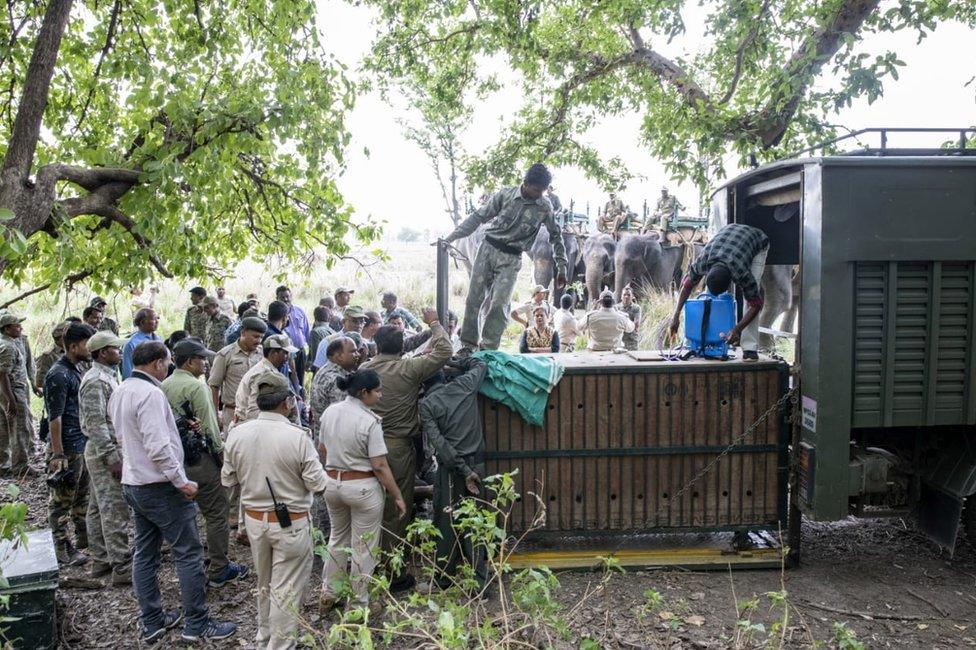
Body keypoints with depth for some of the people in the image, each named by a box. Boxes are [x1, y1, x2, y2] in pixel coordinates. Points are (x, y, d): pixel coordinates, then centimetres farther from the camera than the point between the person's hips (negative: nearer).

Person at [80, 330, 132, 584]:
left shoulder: (107, 376, 13)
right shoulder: (96, 381, -17)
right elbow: (96, 423, -21)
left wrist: (114, 452, 20)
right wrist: (112, 457, -23)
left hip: (103, 451, 10)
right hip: (105, 451, -10)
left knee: (99, 508, 15)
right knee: (115, 511, -7)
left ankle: (100, 560, 24)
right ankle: (123, 567, -4)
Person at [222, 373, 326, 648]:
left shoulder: (238, 434, -9)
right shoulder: (297, 436, -23)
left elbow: (228, 479, 1)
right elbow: (317, 483, -17)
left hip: (254, 519, 5)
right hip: (290, 523, -5)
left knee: (264, 583, 26)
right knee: (286, 589, 10)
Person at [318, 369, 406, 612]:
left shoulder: (330, 412, -1)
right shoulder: (369, 422, -21)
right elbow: (380, 467, -19)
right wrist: (398, 497, -11)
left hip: (332, 482, 6)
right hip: (363, 488, -6)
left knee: (337, 538, 25)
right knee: (363, 547, 10)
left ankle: (328, 595, 34)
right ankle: (359, 603, 21)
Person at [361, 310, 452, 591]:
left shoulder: (364, 370, 2)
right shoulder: (409, 369, -11)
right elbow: (444, 351, -10)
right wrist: (434, 324, 4)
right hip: (399, 449, -4)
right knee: (396, 513, 5)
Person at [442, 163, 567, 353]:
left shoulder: (545, 207, -2)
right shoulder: (505, 195, -3)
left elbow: (555, 236, 10)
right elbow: (478, 217, 0)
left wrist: (562, 267, 8)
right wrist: (451, 237, -5)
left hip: (511, 259, -1)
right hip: (488, 249, 1)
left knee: (498, 305, -13)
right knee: (473, 299, -3)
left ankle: (488, 349, -3)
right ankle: (468, 344, 8)